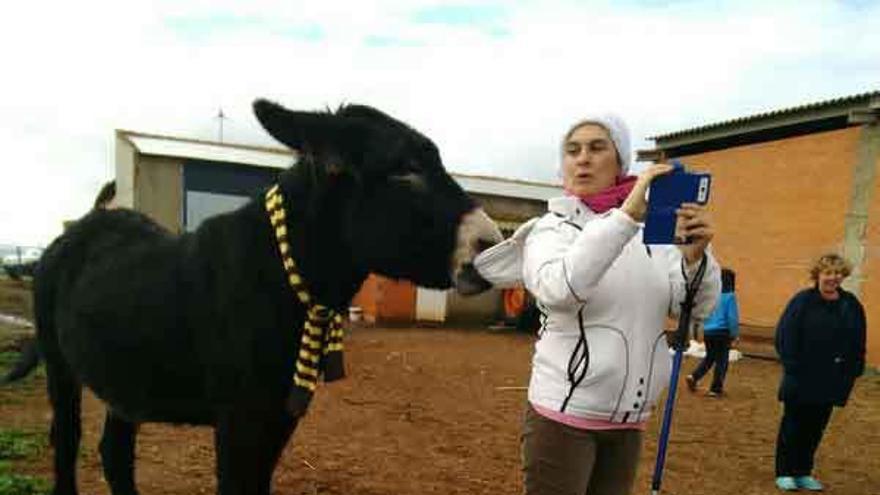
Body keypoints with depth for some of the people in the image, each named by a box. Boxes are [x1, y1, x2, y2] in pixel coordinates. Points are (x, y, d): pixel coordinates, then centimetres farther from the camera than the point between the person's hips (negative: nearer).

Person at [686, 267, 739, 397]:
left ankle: (693, 377, 5)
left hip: (708, 332, 5)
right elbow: (733, 317, -11)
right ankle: (716, 389, 12)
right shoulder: (729, 296, -12)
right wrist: (734, 334, 0)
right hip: (722, 332, -5)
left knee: (709, 357, 21)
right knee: (721, 360, 8)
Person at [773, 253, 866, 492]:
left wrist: (852, 372, 3)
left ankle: (803, 472, 26)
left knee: (815, 428, 13)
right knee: (792, 426, 6)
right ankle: (784, 473, 16)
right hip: (801, 380, -4)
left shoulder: (851, 305, 4)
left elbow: (859, 343, 10)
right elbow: (785, 335, -11)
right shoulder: (802, 301, -9)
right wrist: (791, 365, -16)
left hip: (832, 382, 4)